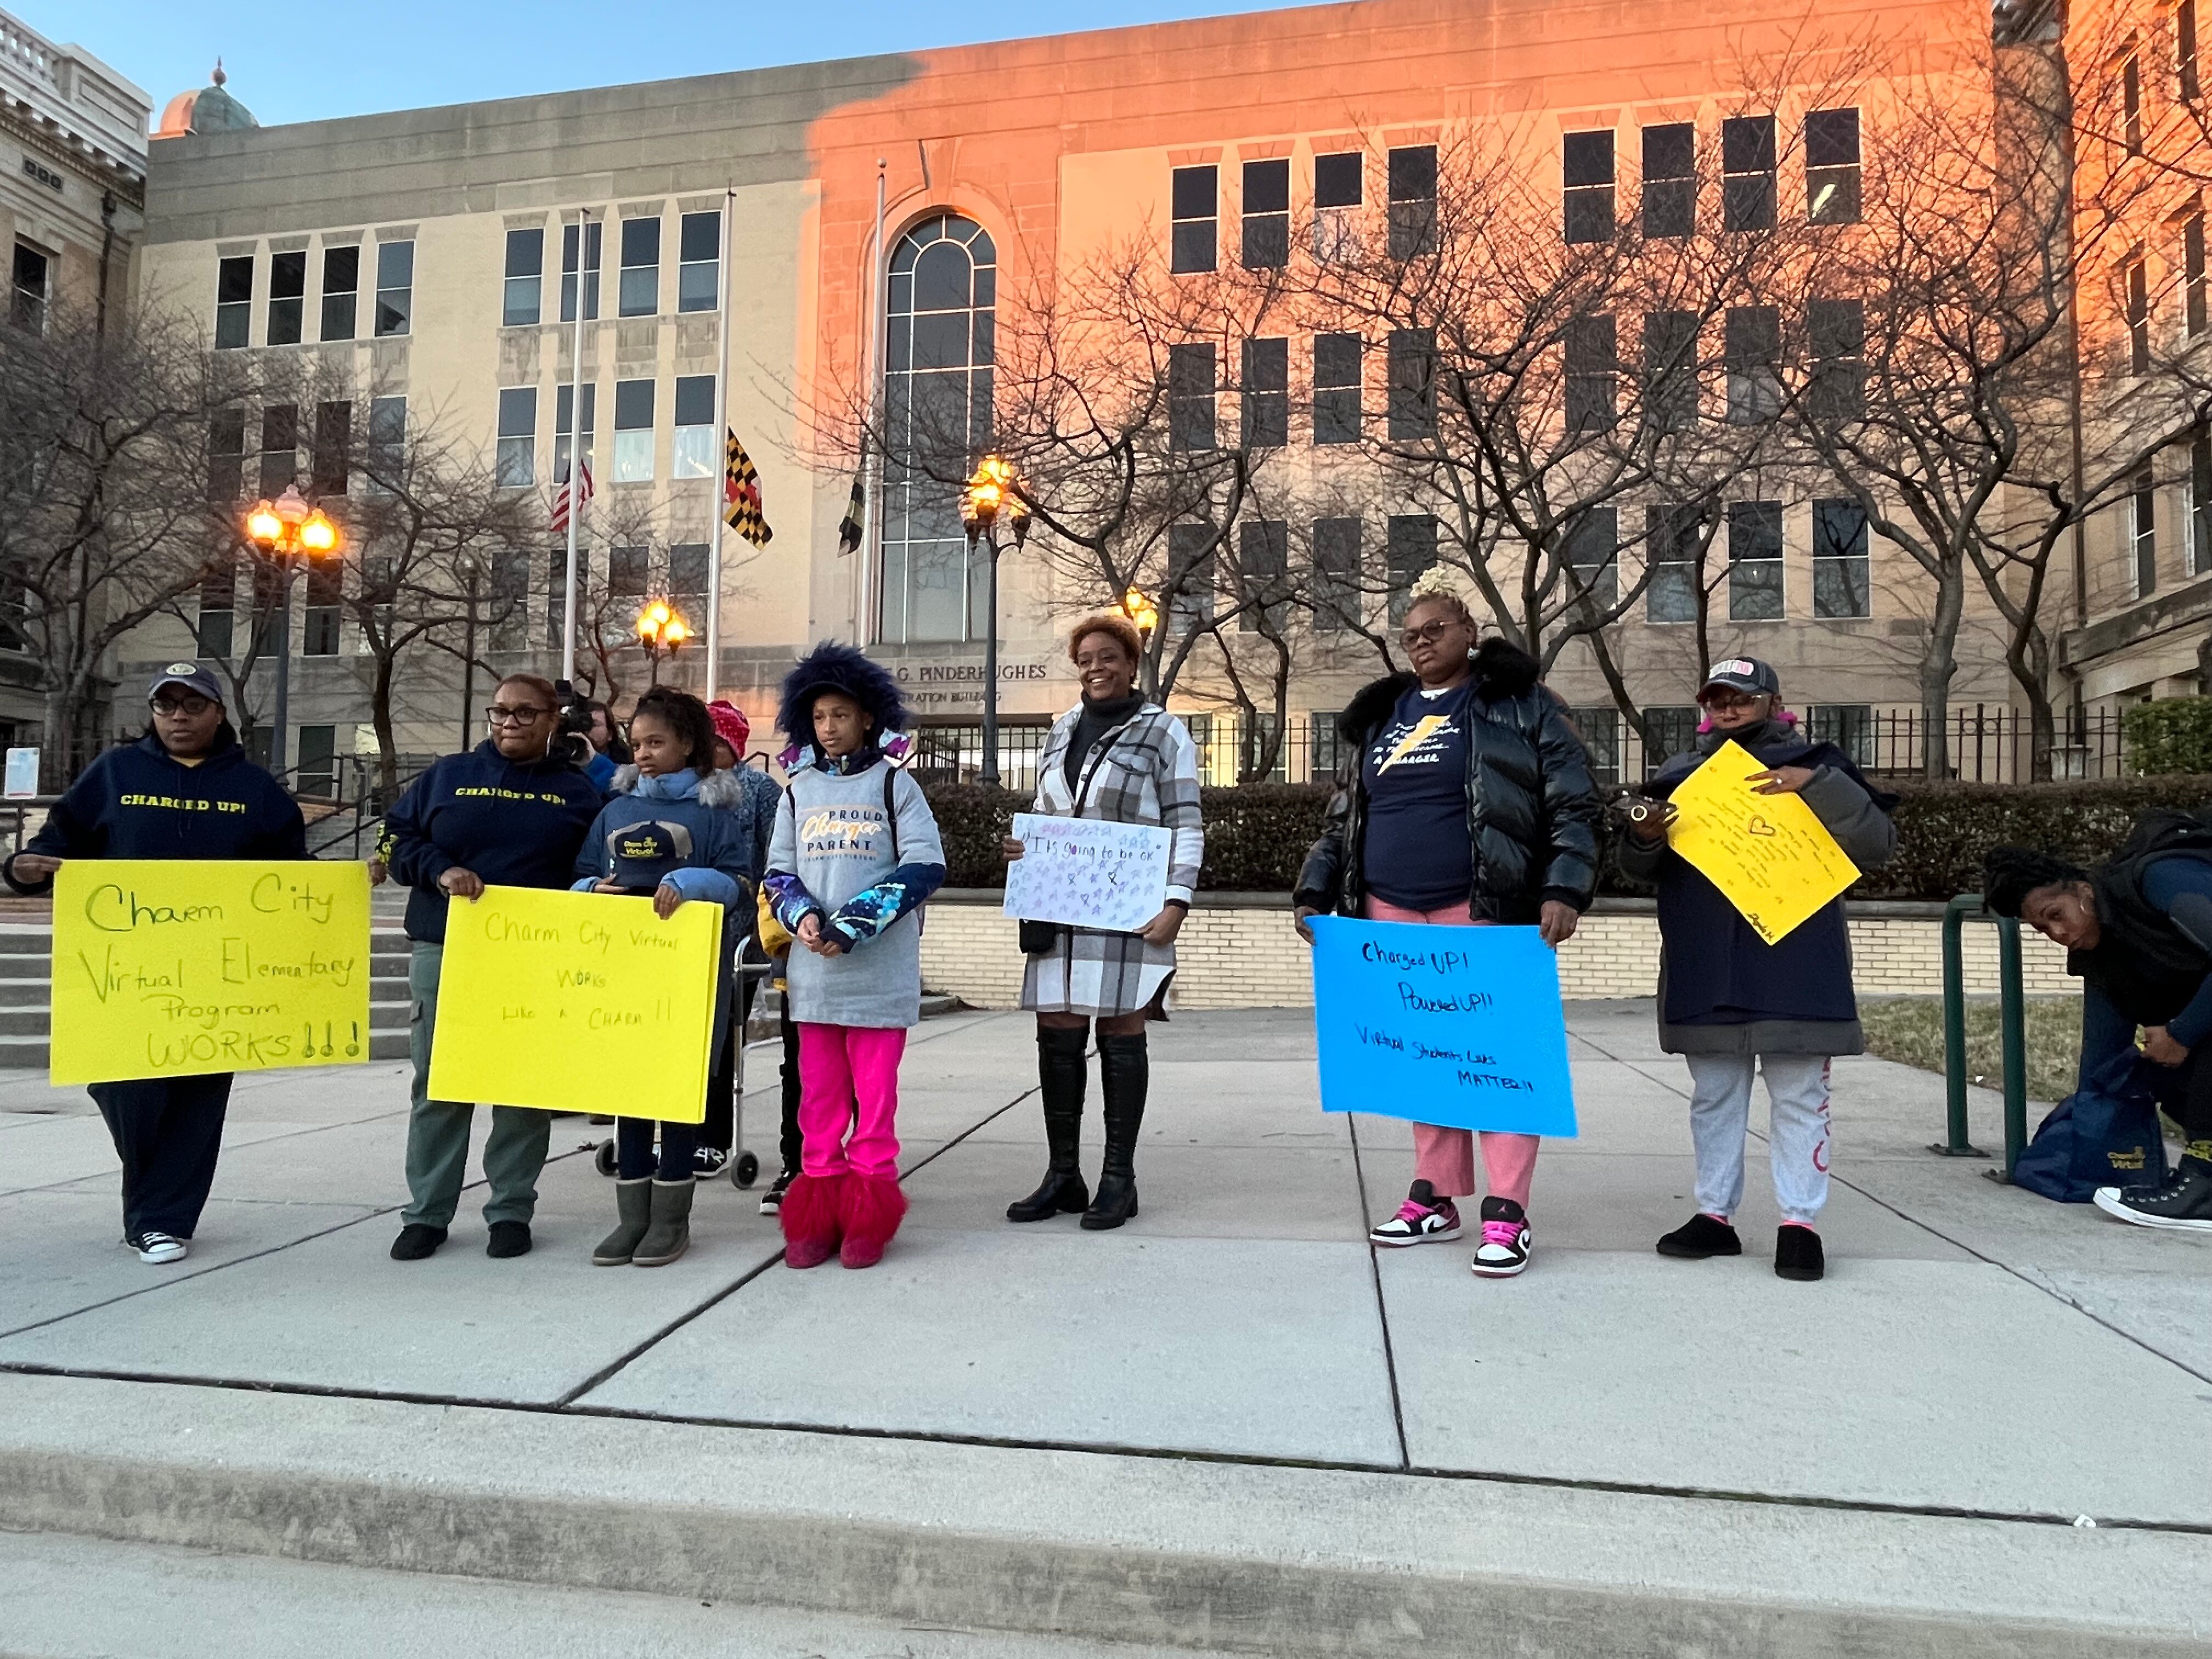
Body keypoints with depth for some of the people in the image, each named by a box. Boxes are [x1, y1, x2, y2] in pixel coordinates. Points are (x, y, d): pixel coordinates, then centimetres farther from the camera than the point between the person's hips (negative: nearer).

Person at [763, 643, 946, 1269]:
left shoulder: (894, 784, 0)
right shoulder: (798, 789, 11)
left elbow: (926, 867, -8)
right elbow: (780, 871, 12)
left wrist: (852, 925, -15)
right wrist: (802, 916, -11)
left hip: (880, 971, -3)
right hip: (813, 970, 3)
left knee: (875, 1094, 2)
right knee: (819, 1094, 9)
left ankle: (868, 1214, 12)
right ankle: (816, 1214, 18)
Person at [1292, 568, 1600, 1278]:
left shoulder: (1521, 706, 1)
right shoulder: (1380, 715, 15)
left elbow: (1574, 807, -5)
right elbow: (1341, 819, 18)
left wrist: (1564, 890, -17)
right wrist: (1314, 892, 9)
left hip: (1484, 911, -5)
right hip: (1393, 913, 5)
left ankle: (1507, 1214, 3)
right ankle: (1434, 1197, 19)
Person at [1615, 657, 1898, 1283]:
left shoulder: (1814, 767, 3)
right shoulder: (1682, 773, 11)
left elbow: (1878, 843, -8)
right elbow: (1640, 868, 12)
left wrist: (1817, 785, -19)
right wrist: (1644, 836, -11)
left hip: (1794, 968, -3)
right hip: (1705, 970, 3)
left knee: (1798, 1098, 2)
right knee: (1713, 1097, 10)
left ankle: (1799, 1222, 10)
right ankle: (1714, 1214, 19)